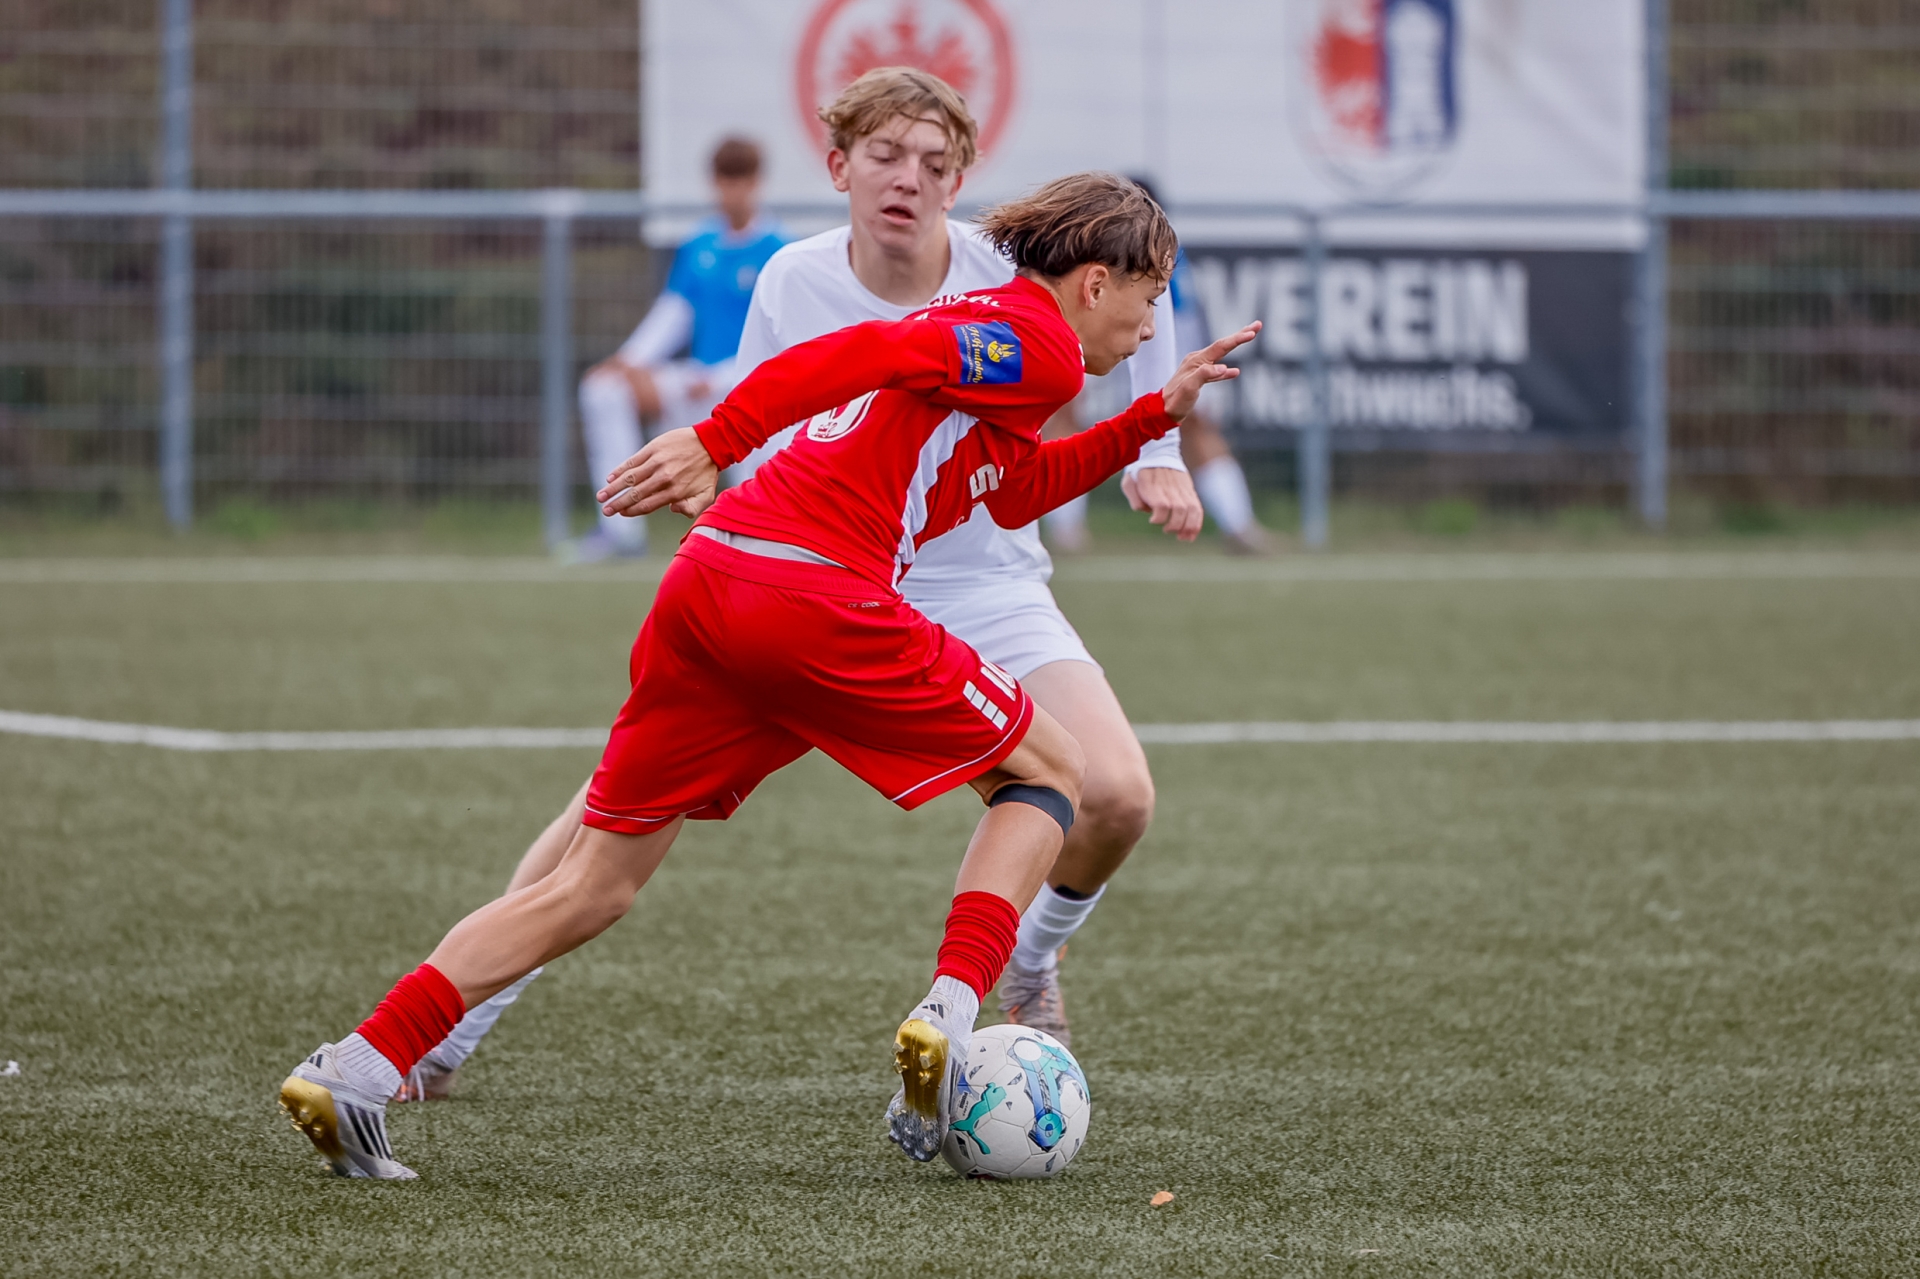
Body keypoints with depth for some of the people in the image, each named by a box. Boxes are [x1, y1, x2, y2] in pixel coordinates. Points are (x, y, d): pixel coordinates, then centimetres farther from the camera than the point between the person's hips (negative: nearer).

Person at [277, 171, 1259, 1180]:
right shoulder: (1041, 344, 0)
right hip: (816, 594, -8)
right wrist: (714, 444, -23)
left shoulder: (983, 327, 30)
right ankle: (951, 1013, -6)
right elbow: (863, 355, -14)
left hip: (709, 574, 9)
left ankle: (358, 1068, -2)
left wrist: (1157, 415, 39)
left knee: (596, 884, 10)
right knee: (1047, 771, 12)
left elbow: (1010, 493, 44)